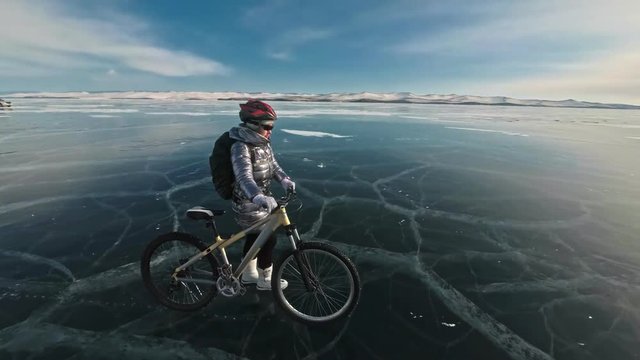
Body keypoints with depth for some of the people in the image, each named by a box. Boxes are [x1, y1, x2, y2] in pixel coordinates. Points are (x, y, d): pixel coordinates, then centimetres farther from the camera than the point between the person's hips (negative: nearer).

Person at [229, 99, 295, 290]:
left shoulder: (263, 143, 2)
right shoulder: (241, 147, -25)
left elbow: (272, 165, 4)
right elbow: (244, 177, -38)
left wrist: (284, 179, -15)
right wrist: (258, 197, -55)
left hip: (260, 200, 9)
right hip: (248, 204, -9)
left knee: (255, 237, 22)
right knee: (268, 239, 2)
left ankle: (248, 274, 43)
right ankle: (265, 280, 26)